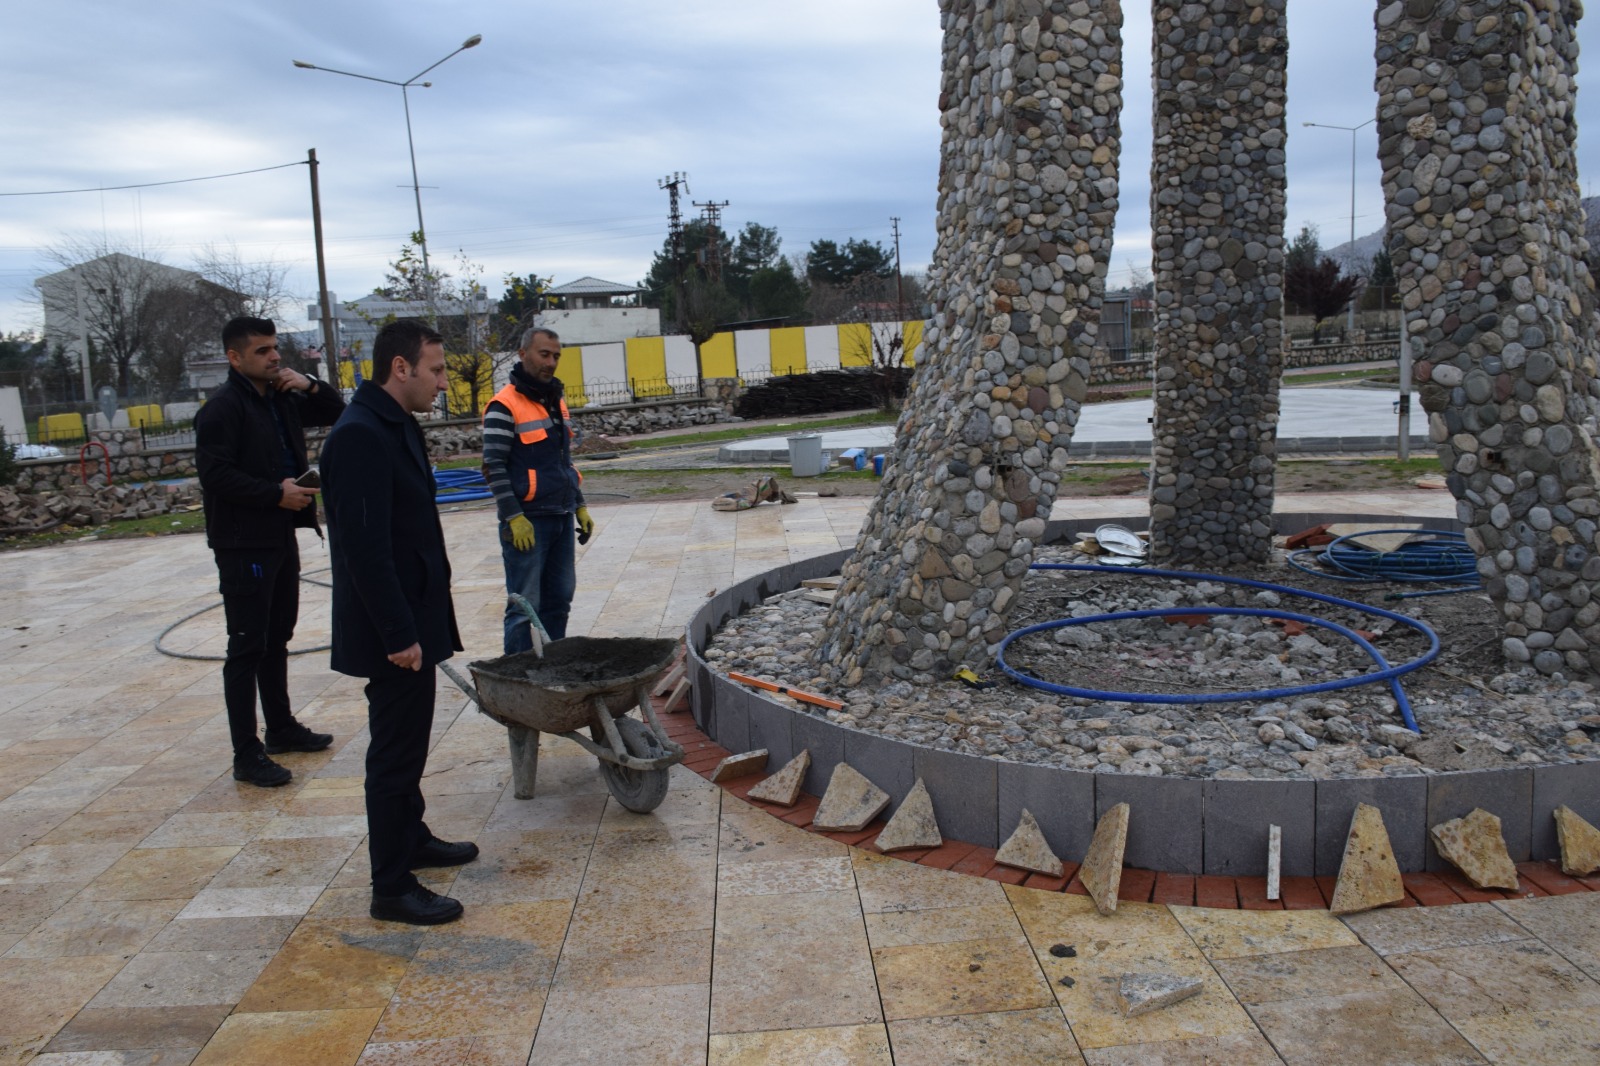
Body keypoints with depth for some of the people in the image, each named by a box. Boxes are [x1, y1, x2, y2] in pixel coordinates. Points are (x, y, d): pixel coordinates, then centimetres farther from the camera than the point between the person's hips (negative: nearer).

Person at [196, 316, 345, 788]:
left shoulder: (282, 399, 10)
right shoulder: (223, 408, -14)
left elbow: (335, 412, 21)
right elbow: (215, 475, -22)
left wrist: (310, 386, 1)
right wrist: (277, 494, -20)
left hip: (281, 536, 9)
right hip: (244, 544, -9)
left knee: (277, 638, 19)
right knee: (247, 647, -4)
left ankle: (281, 727, 32)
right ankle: (247, 754, 3)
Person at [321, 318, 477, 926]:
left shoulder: (396, 427, 11)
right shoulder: (360, 437, -21)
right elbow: (364, 547, -26)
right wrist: (399, 634, -24)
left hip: (413, 620, 10)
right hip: (392, 630, -10)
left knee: (407, 743, 23)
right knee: (395, 751, 0)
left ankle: (412, 837, 40)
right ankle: (391, 888, 11)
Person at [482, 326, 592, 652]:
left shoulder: (557, 400, 15)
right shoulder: (505, 406, -9)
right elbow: (494, 468, -13)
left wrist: (579, 506, 17)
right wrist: (514, 518, -18)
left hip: (561, 518, 8)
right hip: (527, 522, -8)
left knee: (559, 600, 12)